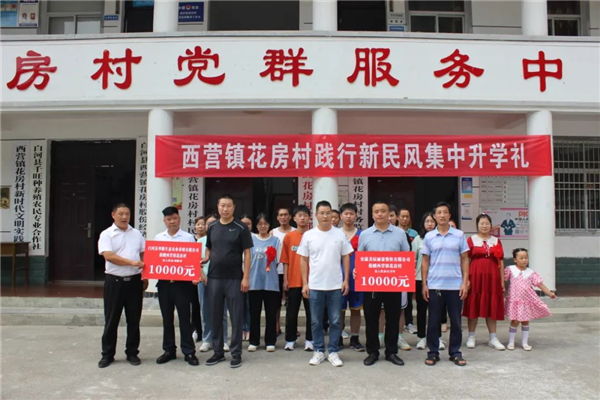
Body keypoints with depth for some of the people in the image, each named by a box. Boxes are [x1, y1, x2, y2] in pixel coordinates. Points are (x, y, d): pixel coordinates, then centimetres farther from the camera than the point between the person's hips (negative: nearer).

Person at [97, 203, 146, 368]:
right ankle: (107, 354, 18)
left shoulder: (137, 234, 10)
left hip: (134, 281, 3)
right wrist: (132, 262, -21)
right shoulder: (106, 234, -3)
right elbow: (109, 256, -16)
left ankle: (132, 353, 19)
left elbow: (144, 255, 13)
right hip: (114, 281, -3)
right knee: (111, 319, 5)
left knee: (134, 319, 8)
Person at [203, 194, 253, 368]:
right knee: (215, 316, 11)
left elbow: (247, 253, -6)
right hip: (214, 278, 4)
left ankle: (236, 353, 14)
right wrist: (204, 260, -5)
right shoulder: (212, 227, 7)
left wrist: (246, 277, -11)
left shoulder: (241, 228, -5)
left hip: (234, 279, -4)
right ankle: (218, 351, 24)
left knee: (236, 317, 3)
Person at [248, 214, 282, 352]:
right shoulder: (251, 239, 4)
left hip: (271, 281, 0)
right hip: (254, 281, 0)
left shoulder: (275, 240, 4)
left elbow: (278, 261, 6)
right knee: (254, 312, 7)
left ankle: (270, 341, 15)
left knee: (271, 313, 5)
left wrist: (272, 258, -14)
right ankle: (253, 341, 17)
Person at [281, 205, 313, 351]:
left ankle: (309, 340, 18)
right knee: (291, 312, 8)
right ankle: (290, 340, 21)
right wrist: (285, 279, 0)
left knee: (311, 312, 6)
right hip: (293, 281, 1)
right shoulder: (288, 237, 3)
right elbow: (285, 261, 5)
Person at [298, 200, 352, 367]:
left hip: (335, 285, 0)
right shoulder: (308, 235, 0)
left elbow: (346, 258, 5)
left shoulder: (340, 234, 1)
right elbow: (304, 260, 4)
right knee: (316, 321, 9)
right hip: (315, 286, 0)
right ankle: (319, 351, 22)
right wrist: (305, 283, -1)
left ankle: (333, 352, 19)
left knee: (335, 321, 7)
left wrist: (346, 280, -1)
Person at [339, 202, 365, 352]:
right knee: (340, 309, 6)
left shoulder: (362, 234, 3)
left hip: (357, 277, 1)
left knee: (356, 309, 9)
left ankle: (354, 339, 19)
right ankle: (338, 338, 19)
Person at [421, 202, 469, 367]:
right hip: (434, 285, 0)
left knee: (456, 321, 8)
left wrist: (465, 282, -2)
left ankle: (455, 352, 22)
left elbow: (465, 259, 5)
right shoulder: (429, 237, 4)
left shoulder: (459, 235, 3)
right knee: (433, 321, 6)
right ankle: (433, 352, 18)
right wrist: (424, 284, 1)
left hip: (455, 285, 0)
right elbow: (425, 261, 6)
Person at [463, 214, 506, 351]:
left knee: (492, 307, 7)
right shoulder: (471, 240, 2)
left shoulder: (496, 240, 11)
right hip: (475, 276, -3)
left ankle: (493, 338, 15)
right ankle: (471, 336, 14)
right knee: (474, 306, 4)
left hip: (492, 277, 3)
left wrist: (502, 280, 6)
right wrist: (466, 279, -8)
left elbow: (501, 262, 10)